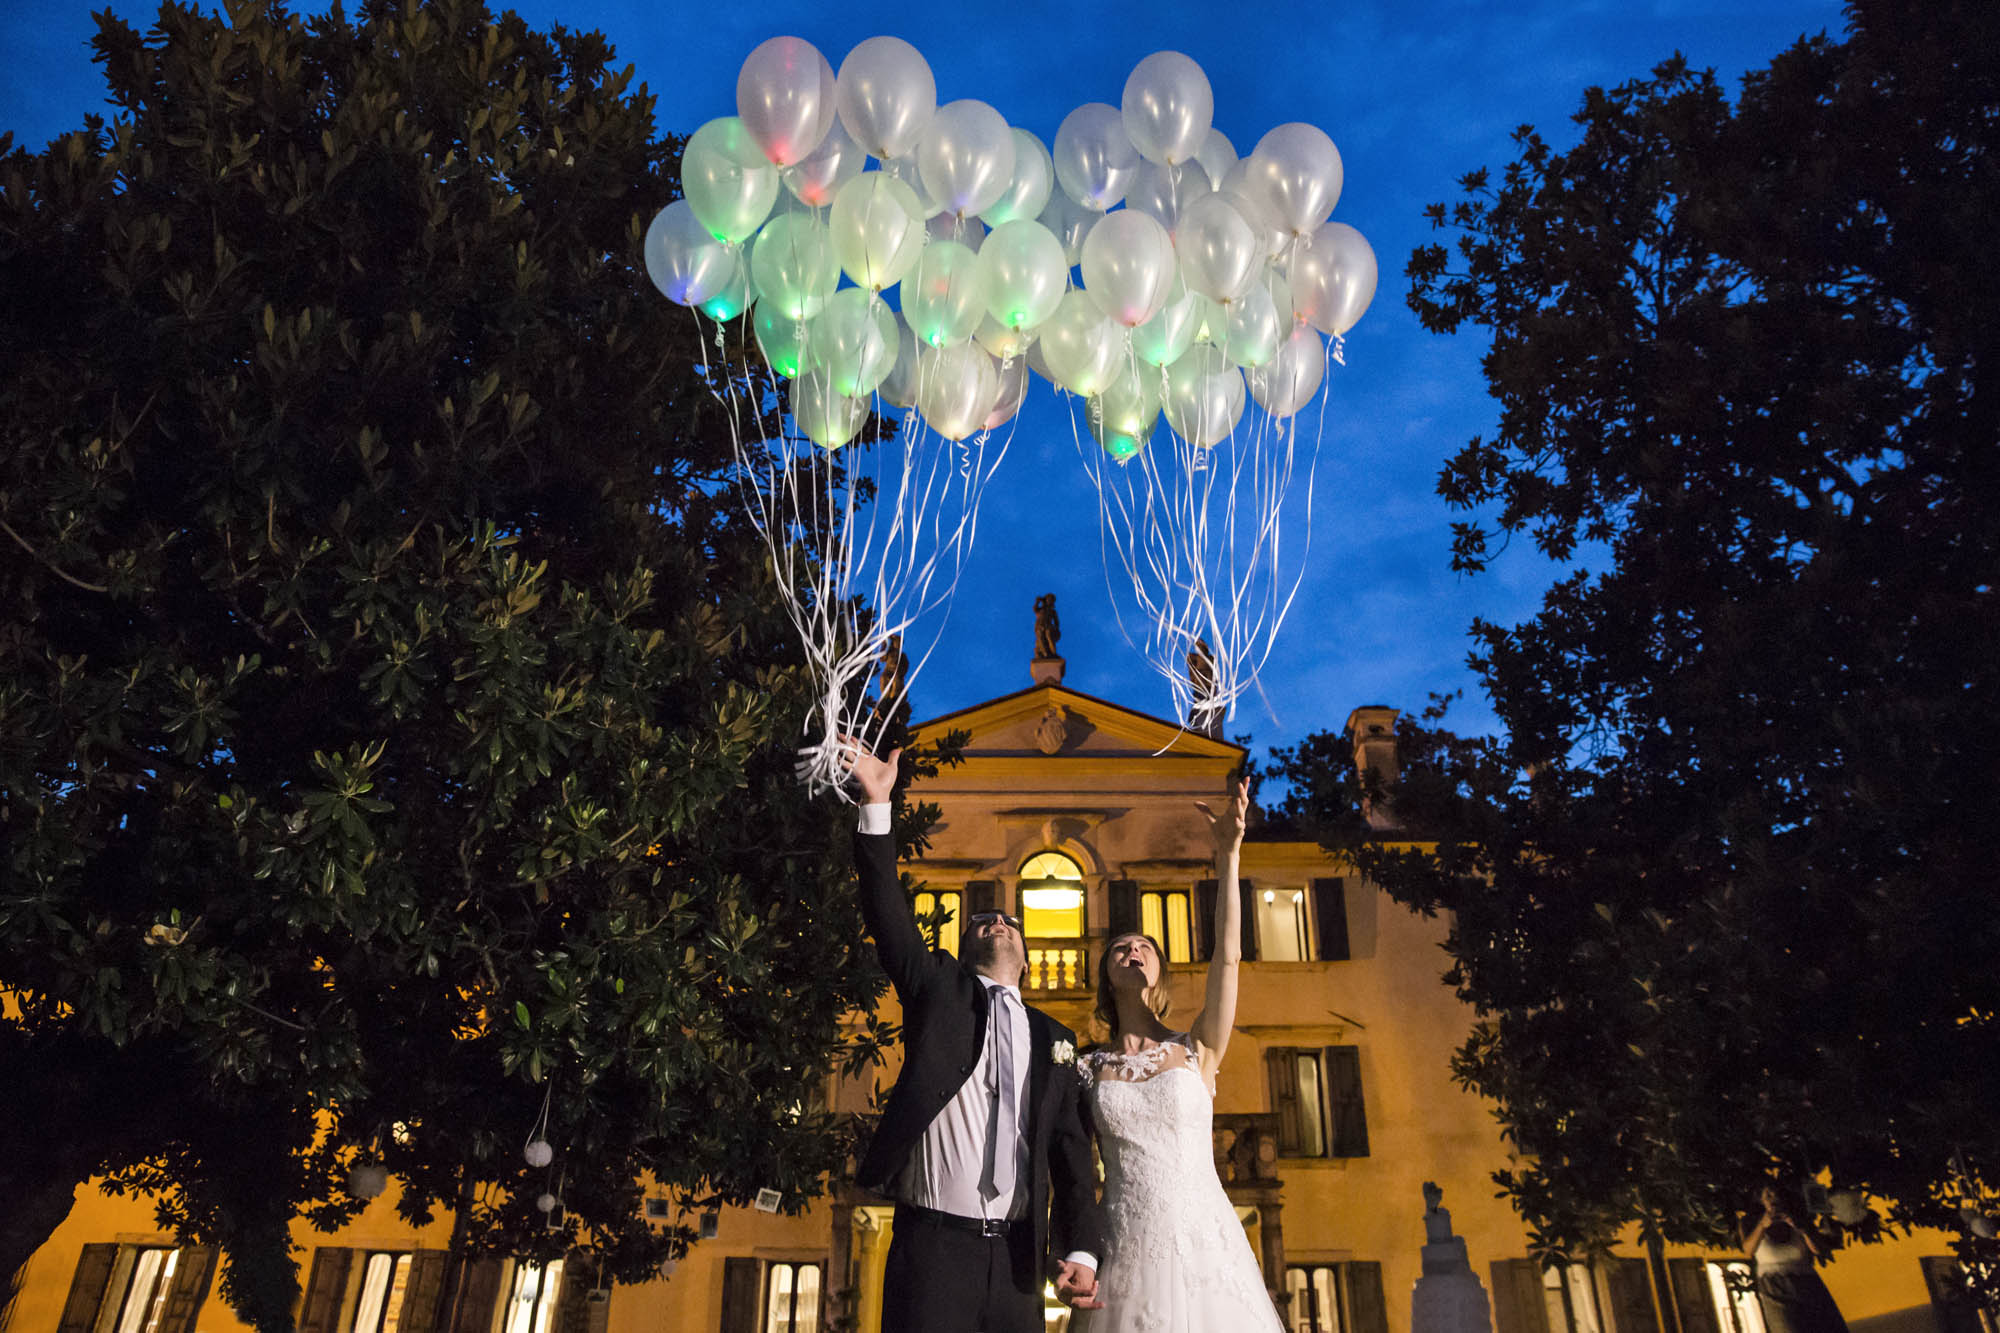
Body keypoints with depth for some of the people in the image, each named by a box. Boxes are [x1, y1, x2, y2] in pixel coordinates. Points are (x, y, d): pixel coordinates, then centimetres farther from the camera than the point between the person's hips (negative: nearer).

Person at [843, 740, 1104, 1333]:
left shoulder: (1054, 1039, 15)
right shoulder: (938, 988, 9)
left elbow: (1072, 1154, 11)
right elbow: (889, 914, -5)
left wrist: (1080, 1252, -3)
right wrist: (876, 805, -16)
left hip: (1016, 1258, 3)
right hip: (932, 1244, -3)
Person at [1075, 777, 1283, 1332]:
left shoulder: (1196, 1051, 5)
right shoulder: (1087, 1069, 8)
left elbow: (1227, 957, -8)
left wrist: (1228, 855, -16)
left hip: (1203, 1244, 0)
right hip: (1125, 1252, 1)